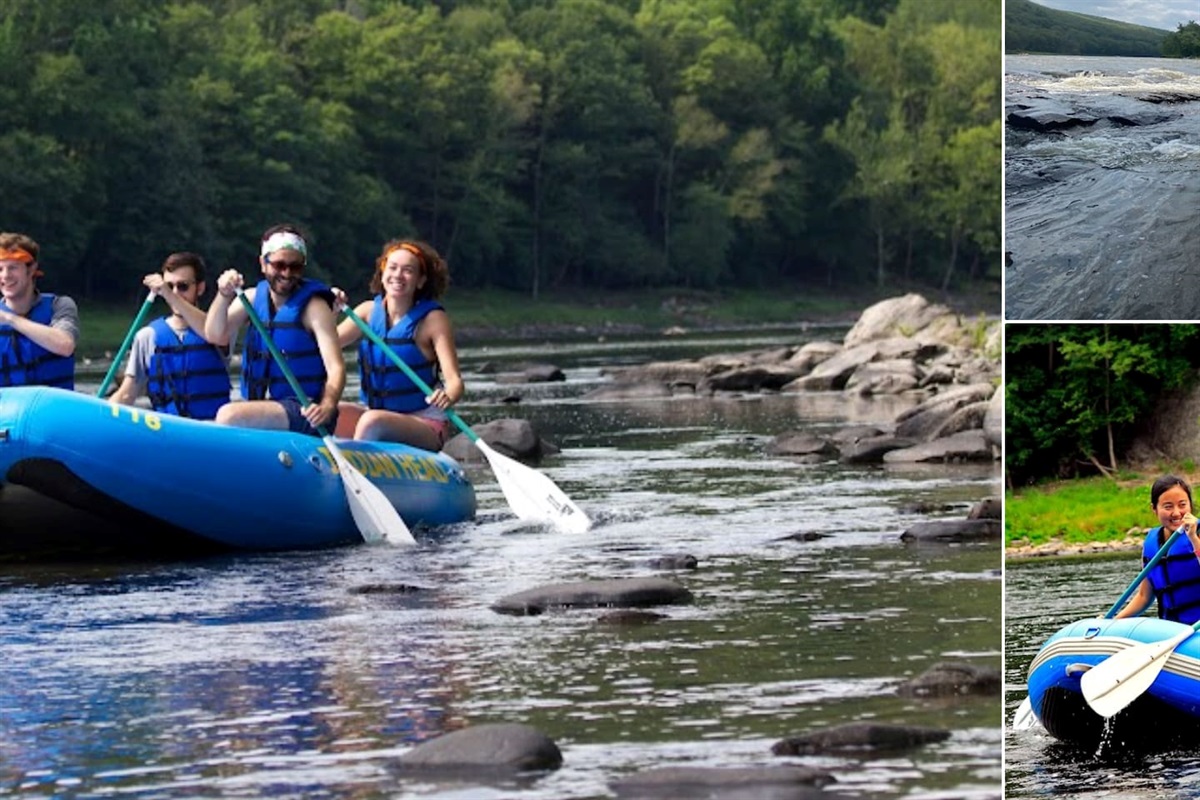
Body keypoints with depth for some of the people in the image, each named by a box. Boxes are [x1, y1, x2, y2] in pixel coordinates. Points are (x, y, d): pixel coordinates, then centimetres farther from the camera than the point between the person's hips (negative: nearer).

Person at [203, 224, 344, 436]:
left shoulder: (313, 306, -6)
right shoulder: (253, 297, 11)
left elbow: (336, 368, -15)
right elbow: (216, 336, -1)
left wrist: (327, 407, -35)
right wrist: (224, 296, -18)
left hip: (303, 413, -6)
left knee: (229, 416, -27)